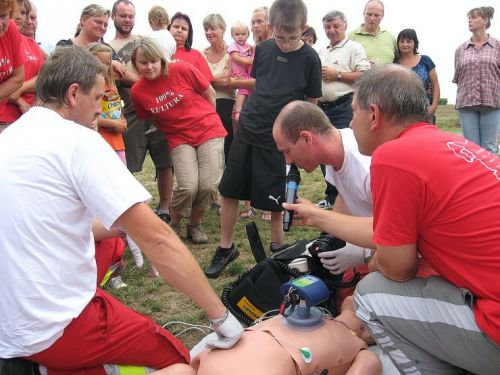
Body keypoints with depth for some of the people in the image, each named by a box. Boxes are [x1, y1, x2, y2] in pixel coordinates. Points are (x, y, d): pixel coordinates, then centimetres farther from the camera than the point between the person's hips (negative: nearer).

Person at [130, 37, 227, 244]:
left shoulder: (182, 69, -12)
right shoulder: (137, 91, -6)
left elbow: (209, 92, 2)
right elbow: (147, 118, 12)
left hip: (209, 131, 0)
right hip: (179, 139, 0)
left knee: (209, 185, -12)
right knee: (188, 187, -20)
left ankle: (195, 225, 16)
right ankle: (174, 225, 10)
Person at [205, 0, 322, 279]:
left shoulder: (310, 58, -7)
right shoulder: (263, 49, 3)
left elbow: (312, 103, -2)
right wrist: (251, 111, 10)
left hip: (280, 139, -4)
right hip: (248, 130, 4)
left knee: (275, 200, 4)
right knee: (229, 191, 6)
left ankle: (278, 249, 26)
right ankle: (226, 248, 23)